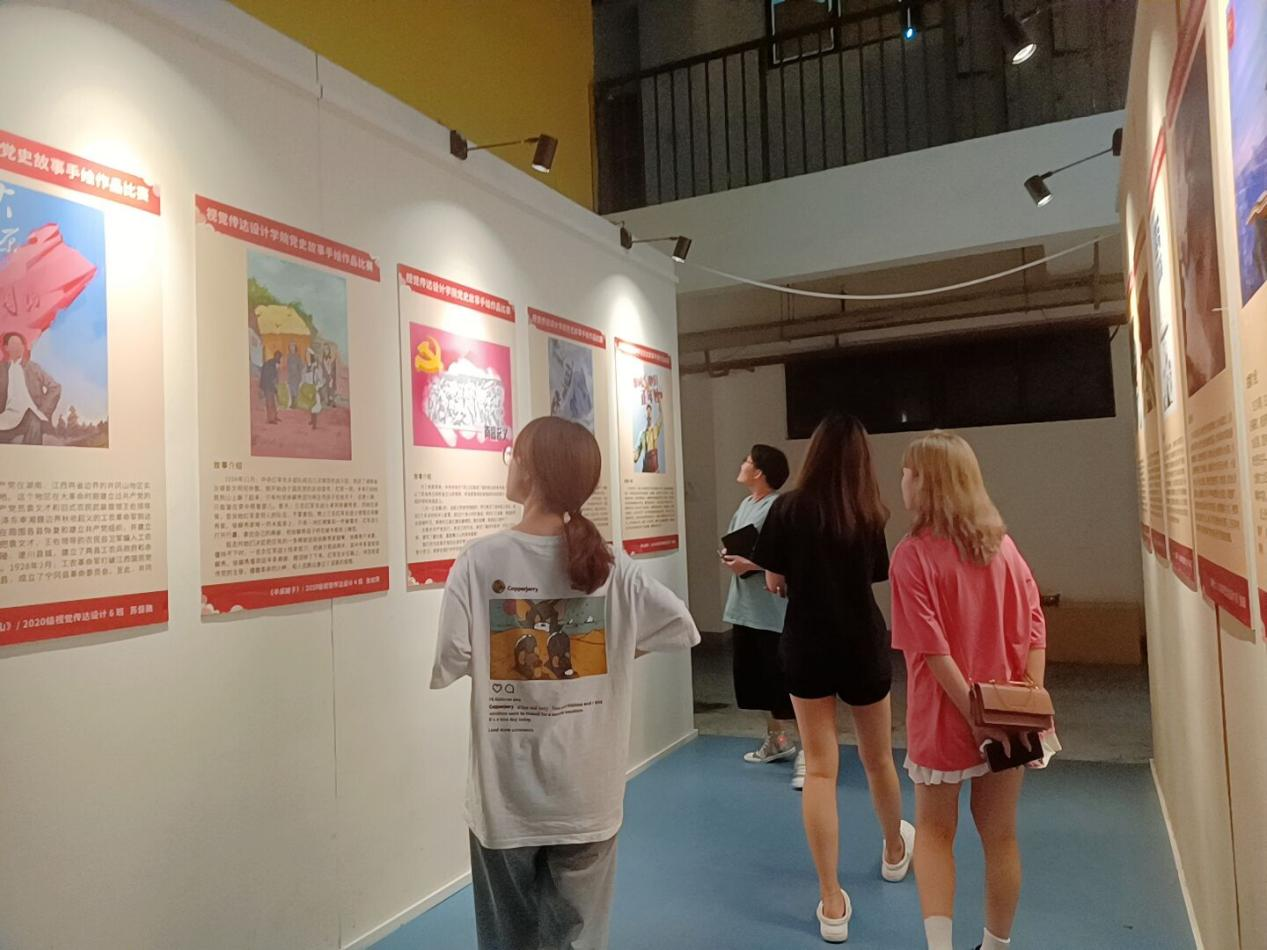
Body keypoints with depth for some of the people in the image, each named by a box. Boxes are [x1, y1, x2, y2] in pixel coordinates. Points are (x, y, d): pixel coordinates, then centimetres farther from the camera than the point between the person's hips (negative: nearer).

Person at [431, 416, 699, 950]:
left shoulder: (480, 562, -15)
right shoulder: (610, 567, -8)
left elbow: (449, 664, -18)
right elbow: (683, 630, -5)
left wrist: (488, 656, 3)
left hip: (507, 798, -1)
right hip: (587, 798, 2)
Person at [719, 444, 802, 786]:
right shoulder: (745, 504, 13)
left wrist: (749, 564, -22)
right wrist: (728, 556, 0)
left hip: (774, 612, -10)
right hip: (745, 609, 10)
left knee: (785, 681, -5)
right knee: (757, 677, 18)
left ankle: (807, 750, 5)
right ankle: (778, 741, 34)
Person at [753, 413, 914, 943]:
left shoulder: (788, 508, -11)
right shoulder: (870, 514, -7)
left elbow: (773, 582, -6)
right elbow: (879, 576, 2)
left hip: (806, 648, -1)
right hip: (864, 647, 1)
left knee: (819, 769, 6)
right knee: (878, 759, 22)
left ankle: (832, 904, 7)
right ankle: (895, 850, 48)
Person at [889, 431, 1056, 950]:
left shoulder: (912, 556, -16)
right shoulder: (1003, 546, 0)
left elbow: (933, 649, -20)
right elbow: (1035, 630, -3)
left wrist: (974, 714, -16)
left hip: (944, 717, -4)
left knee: (934, 832, 15)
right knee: (999, 835, 19)